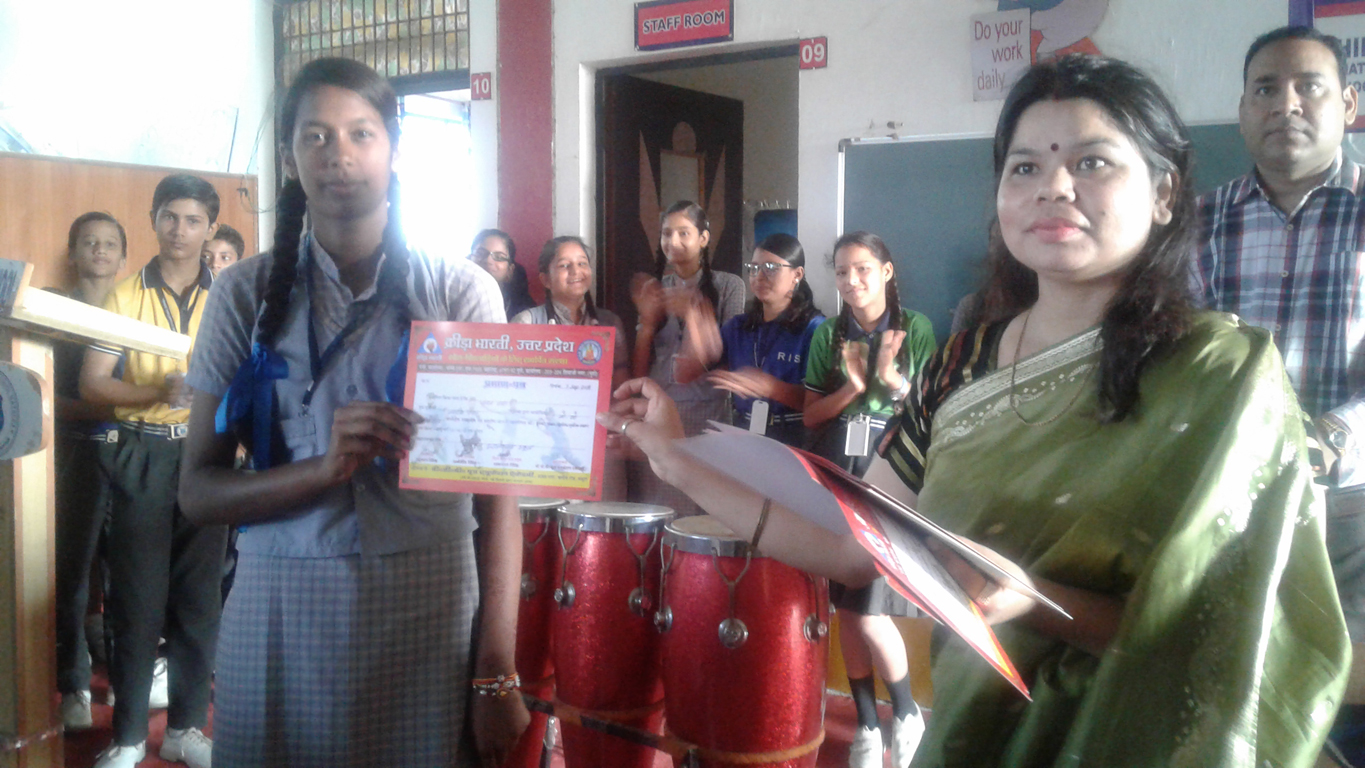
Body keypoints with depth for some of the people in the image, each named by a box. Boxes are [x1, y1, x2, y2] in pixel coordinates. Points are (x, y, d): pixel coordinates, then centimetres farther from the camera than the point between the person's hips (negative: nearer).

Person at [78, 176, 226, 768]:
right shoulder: (126, 296, 3)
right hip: (143, 453, -1)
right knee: (137, 596, 1)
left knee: (198, 596, 6)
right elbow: (92, 384, -3)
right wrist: (158, 392, -18)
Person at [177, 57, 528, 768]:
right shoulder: (248, 295, 3)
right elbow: (198, 490, 1)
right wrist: (325, 468, -18)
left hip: (431, 603, -1)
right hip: (279, 608, 2)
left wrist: (497, 673, -9)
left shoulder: (460, 291, -1)